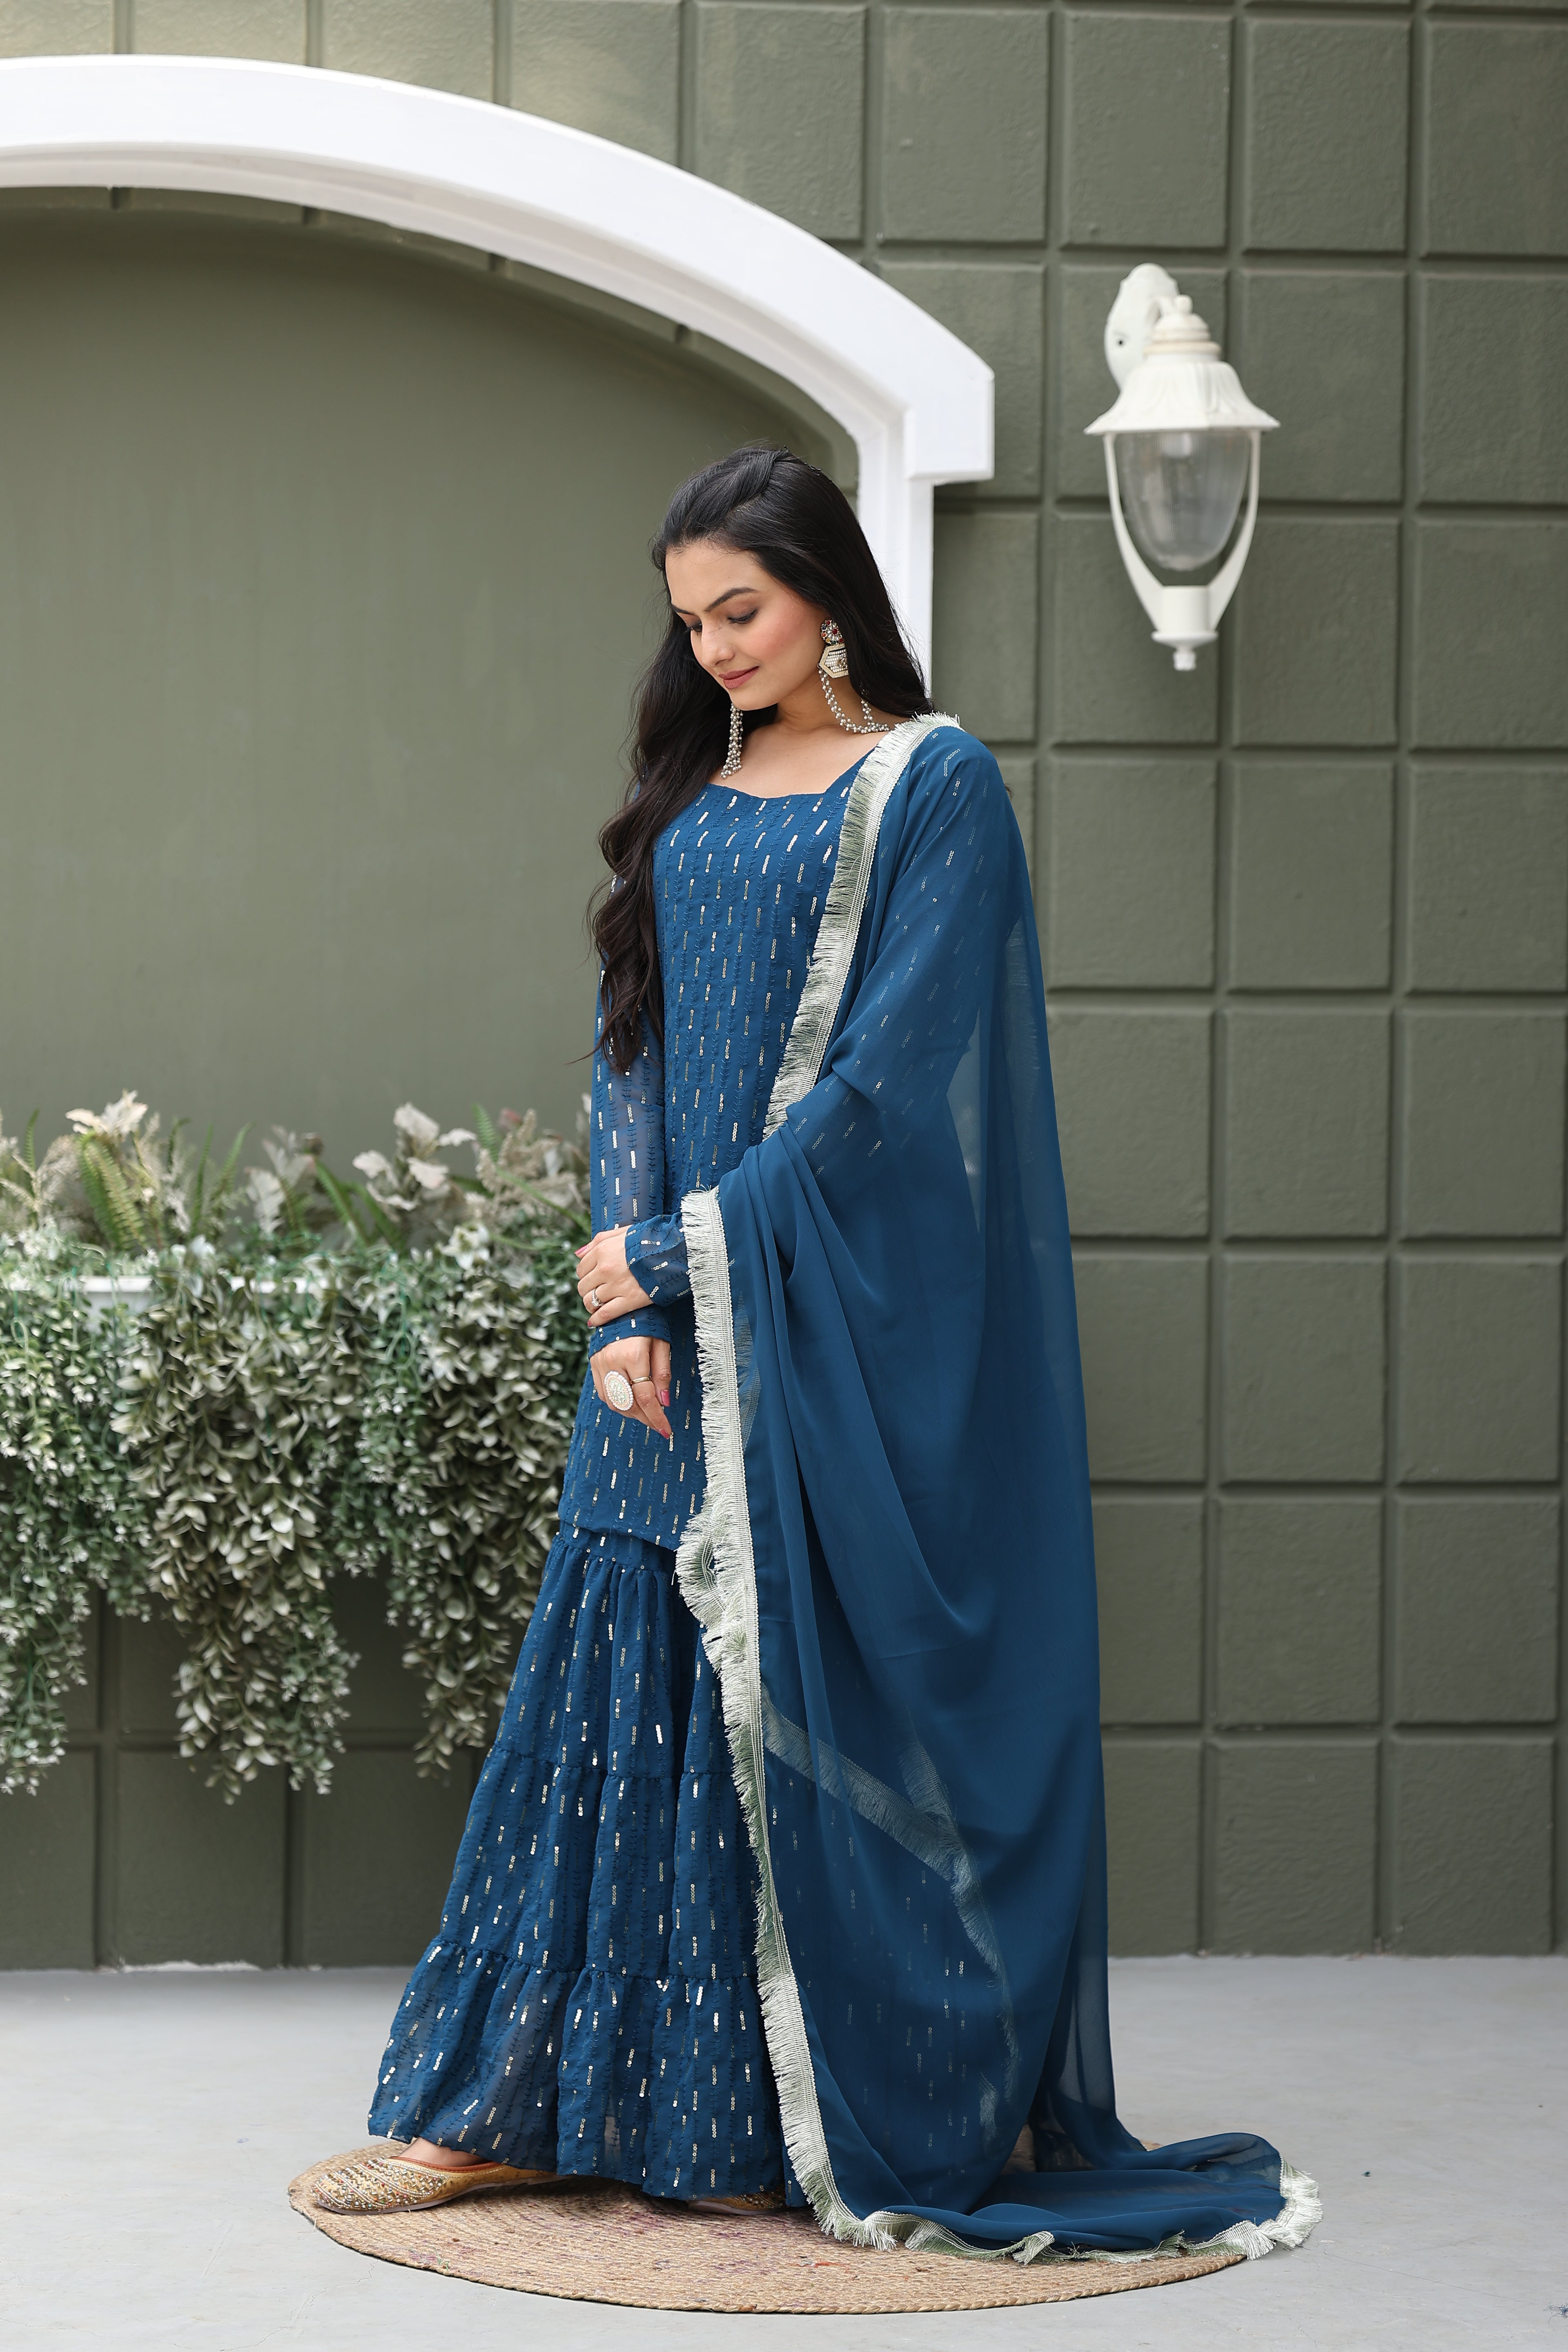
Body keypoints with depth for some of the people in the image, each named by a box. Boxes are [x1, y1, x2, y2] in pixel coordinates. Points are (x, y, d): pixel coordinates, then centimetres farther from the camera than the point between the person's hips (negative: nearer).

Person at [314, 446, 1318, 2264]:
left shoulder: (935, 787, -4)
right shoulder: (689, 798, 14)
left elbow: (892, 1073, -12)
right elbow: (633, 1053, 10)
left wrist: (686, 1249, -13)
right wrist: (625, 1302, -4)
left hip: (847, 1330, -5)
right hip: (677, 1315, 5)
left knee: (821, 1704, -3)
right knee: (621, 1692, 5)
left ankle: (886, 2129, 7)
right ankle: (509, 2105, 10)